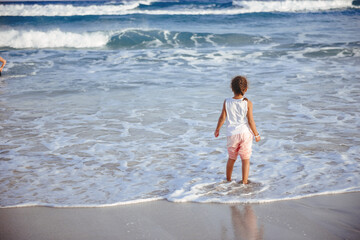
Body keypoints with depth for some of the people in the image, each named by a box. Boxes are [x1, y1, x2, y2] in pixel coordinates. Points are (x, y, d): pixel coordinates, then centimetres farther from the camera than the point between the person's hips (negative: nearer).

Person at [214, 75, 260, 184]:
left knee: (231, 158, 19)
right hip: (245, 133, -2)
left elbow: (222, 118, -1)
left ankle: (228, 179, 31)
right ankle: (244, 181, 10)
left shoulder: (227, 102, -6)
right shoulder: (248, 103, -11)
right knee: (245, 159, 8)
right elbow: (251, 121, -10)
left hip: (232, 134, 2)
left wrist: (217, 130, 15)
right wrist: (256, 134, 2)